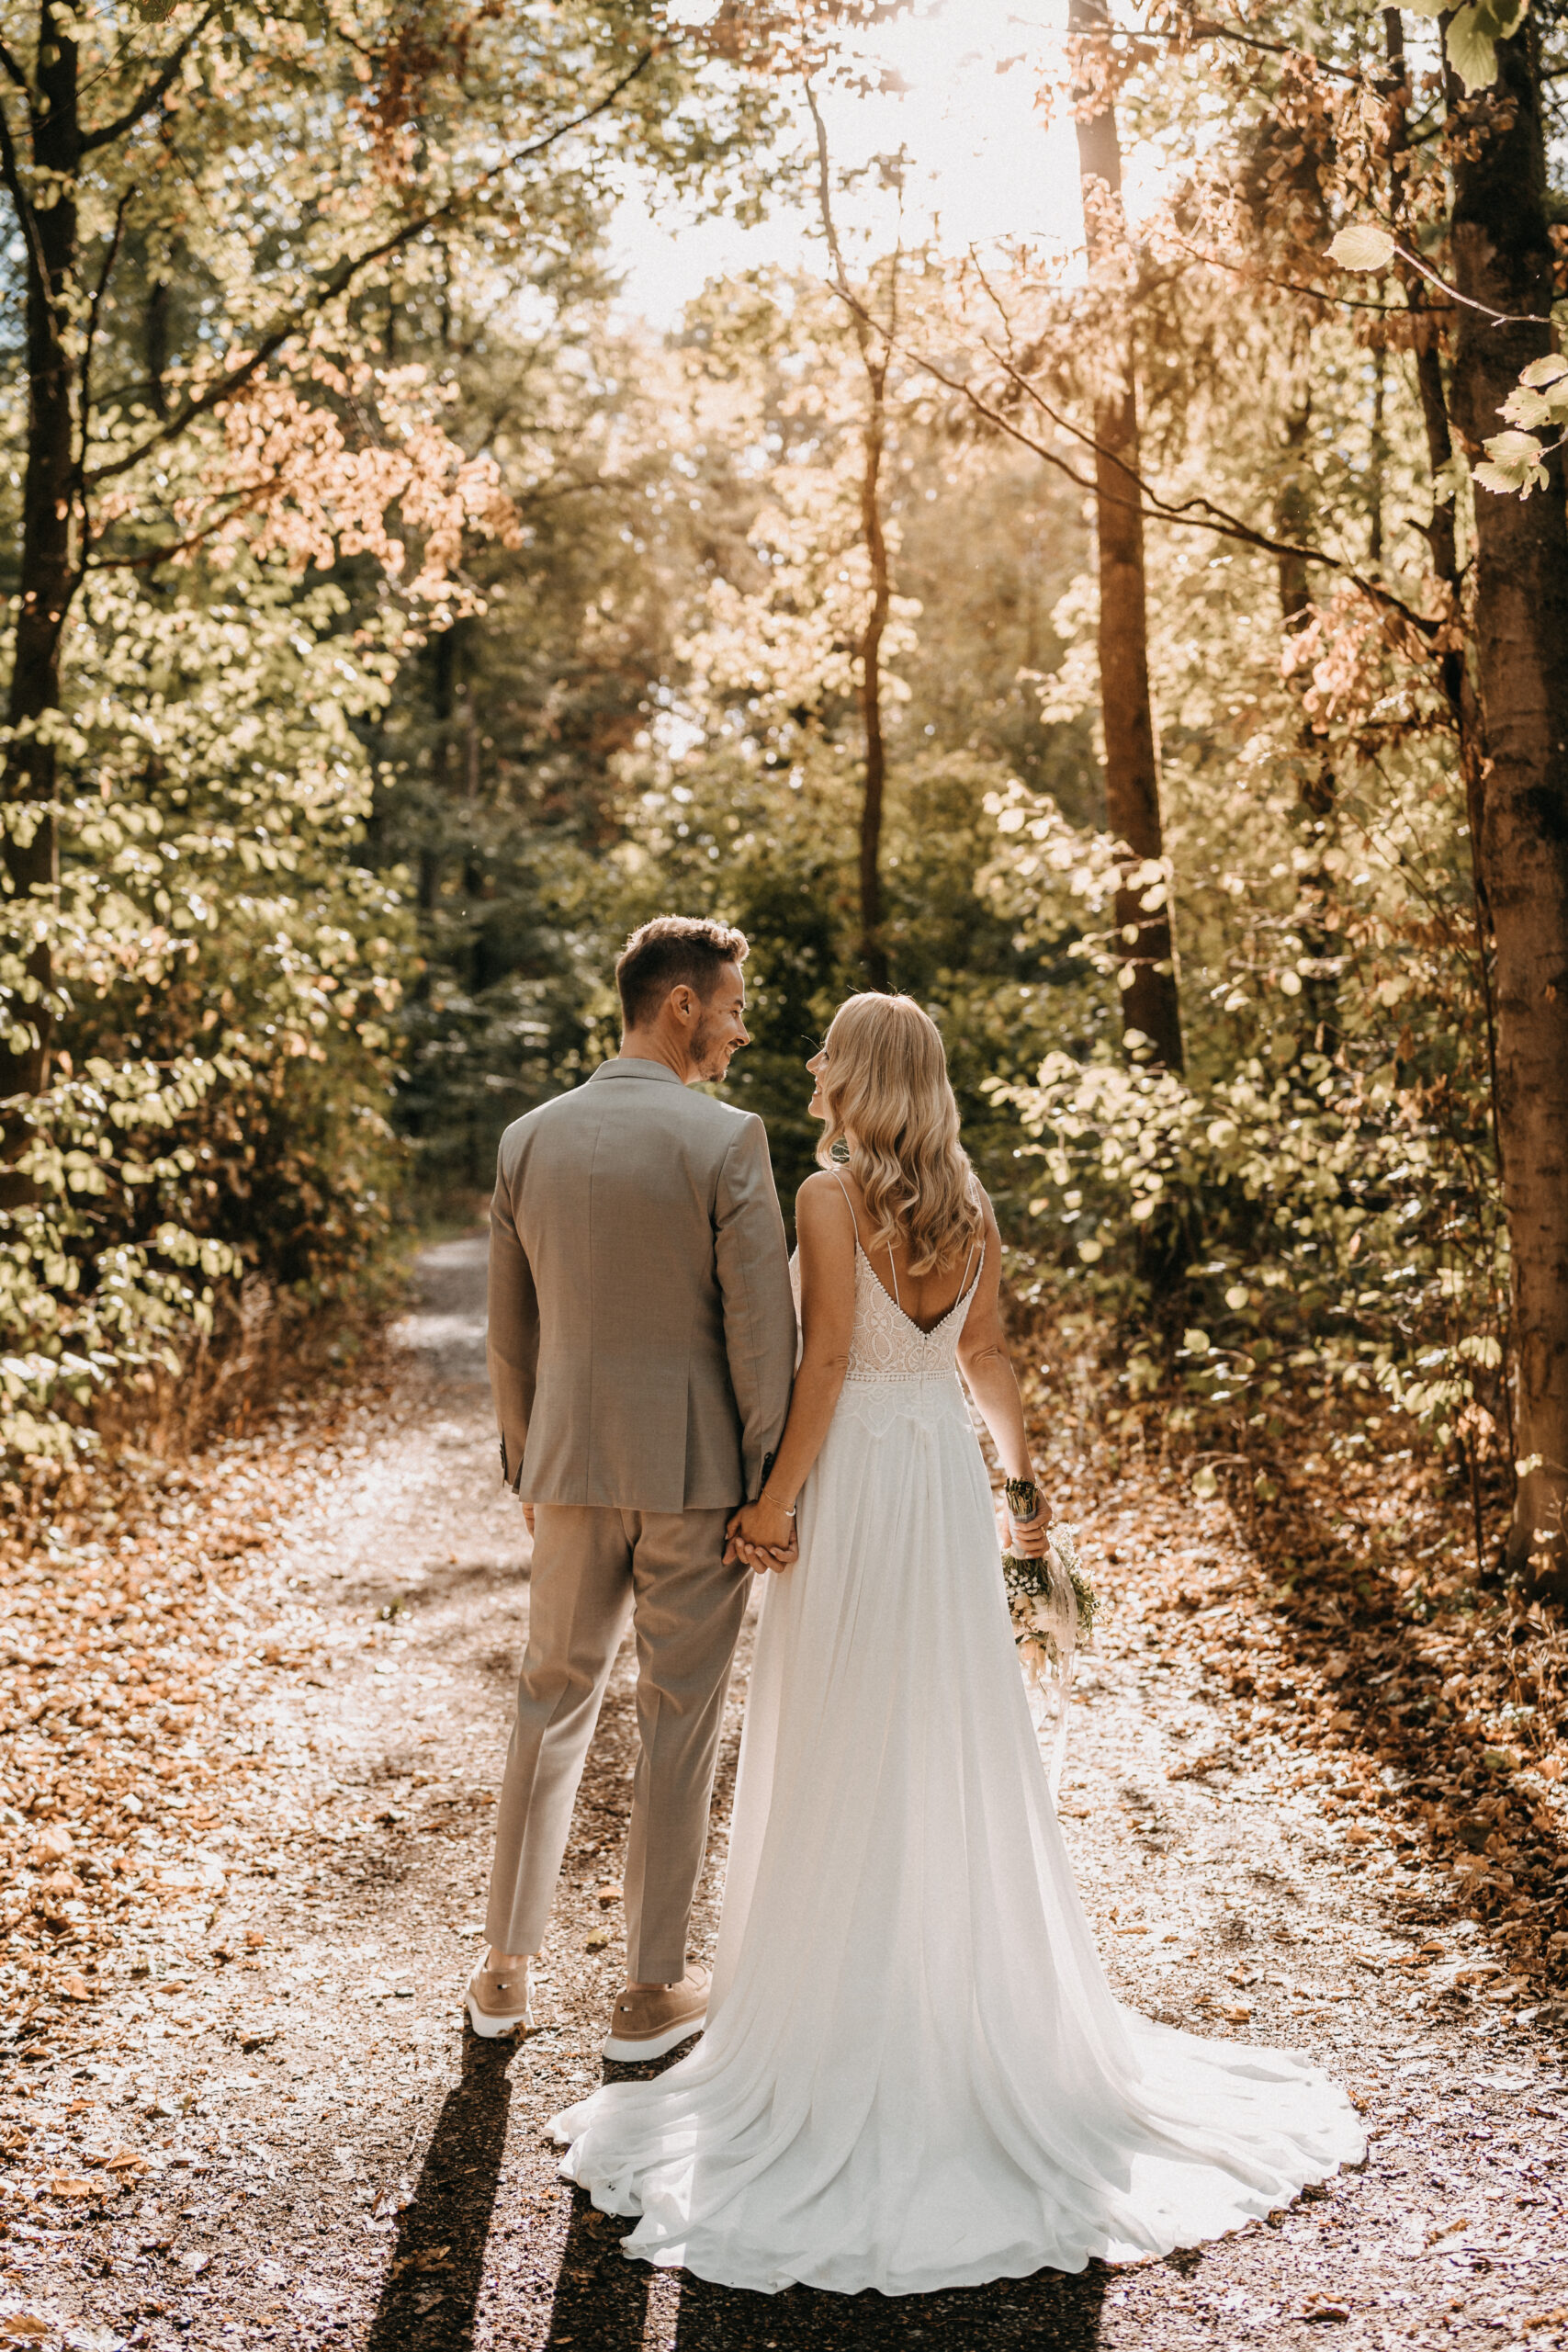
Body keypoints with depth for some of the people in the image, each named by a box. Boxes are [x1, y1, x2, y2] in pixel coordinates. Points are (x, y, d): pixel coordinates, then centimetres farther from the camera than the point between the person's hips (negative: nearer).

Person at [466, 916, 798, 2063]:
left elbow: (511, 1332, 8)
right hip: (697, 1473, -4)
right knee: (679, 1724, 8)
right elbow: (762, 1327, -15)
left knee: (554, 1702, 19)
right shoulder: (726, 1138, -14)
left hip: (575, 1467, 4)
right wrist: (770, 1483, -6)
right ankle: (651, 1992, 20)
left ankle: (507, 1971, 27)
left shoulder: (529, 1139, 2)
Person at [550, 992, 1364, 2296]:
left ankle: (853, 2006, 13)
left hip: (858, 1477, -6)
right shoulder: (970, 1200, 6)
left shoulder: (832, 1194, -13)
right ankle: (981, 1991, 25)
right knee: (958, 1740, 15)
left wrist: (778, 1498, -12)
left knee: (849, 1755, 4)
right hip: (947, 1472, 6)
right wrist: (1022, 1479, 19)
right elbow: (987, 1357, 10)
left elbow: (828, 1357, -17)